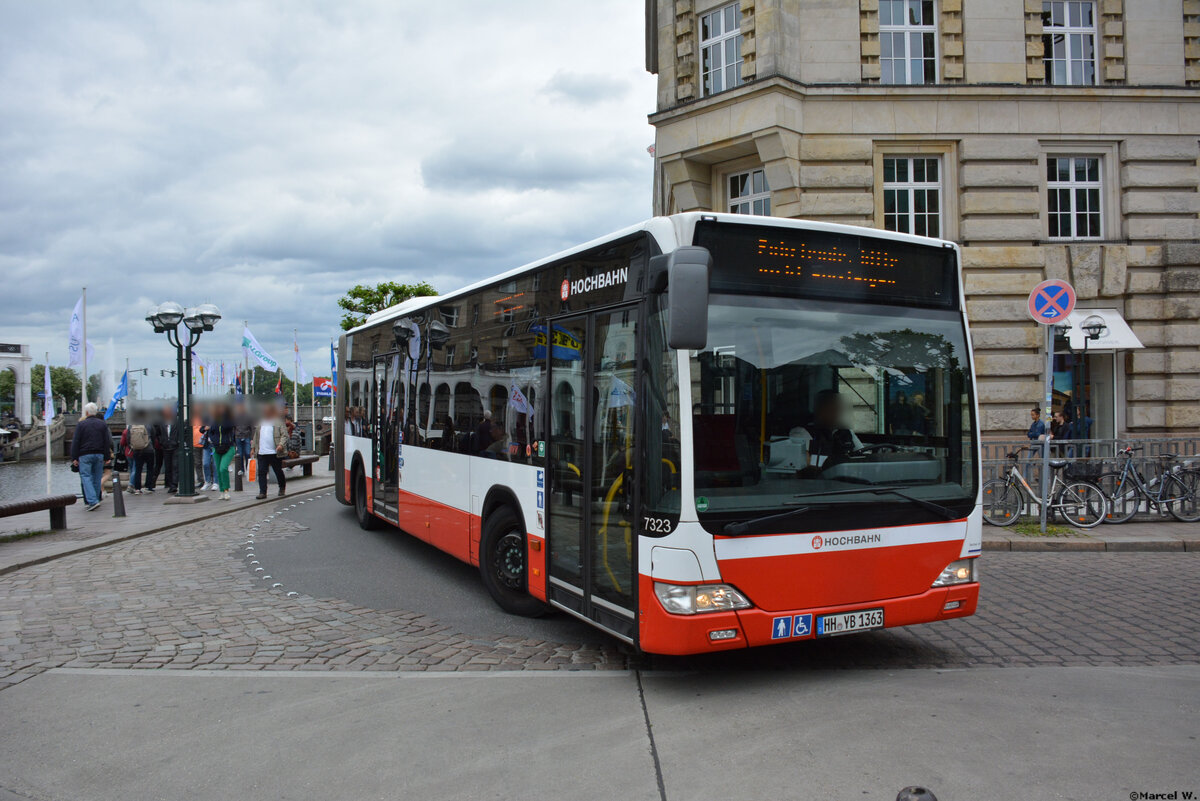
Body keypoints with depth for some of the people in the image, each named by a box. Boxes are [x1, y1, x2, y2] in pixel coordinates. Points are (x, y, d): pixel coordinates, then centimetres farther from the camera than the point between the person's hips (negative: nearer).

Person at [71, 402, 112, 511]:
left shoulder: (81, 424, -2)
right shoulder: (102, 424, 8)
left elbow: (75, 442, -4)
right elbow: (107, 442, 8)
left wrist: (74, 458, -1)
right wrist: (107, 457, 11)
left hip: (85, 455, -4)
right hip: (99, 455, 4)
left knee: (86, 477, -5)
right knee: (97, 478, 8)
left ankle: (93, 501, -18)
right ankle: (94, 501, 13)